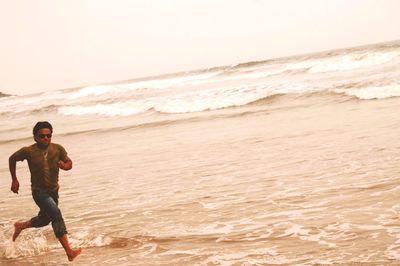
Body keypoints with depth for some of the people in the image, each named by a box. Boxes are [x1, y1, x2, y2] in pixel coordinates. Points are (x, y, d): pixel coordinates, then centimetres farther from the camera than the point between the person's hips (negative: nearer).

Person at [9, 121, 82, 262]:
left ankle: (20, 226, 53)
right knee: (56, 215, -24)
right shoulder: (28, 151, -13)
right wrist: (14, 180, 4)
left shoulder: (58, 149, -6)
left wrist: (64, 165, -26)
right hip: (39, 191, -5)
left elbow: (69, 163, -2)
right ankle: (69, 251, -27)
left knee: (44, 220, 23)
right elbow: (12, 159, 3)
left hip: (53, 191, 6)